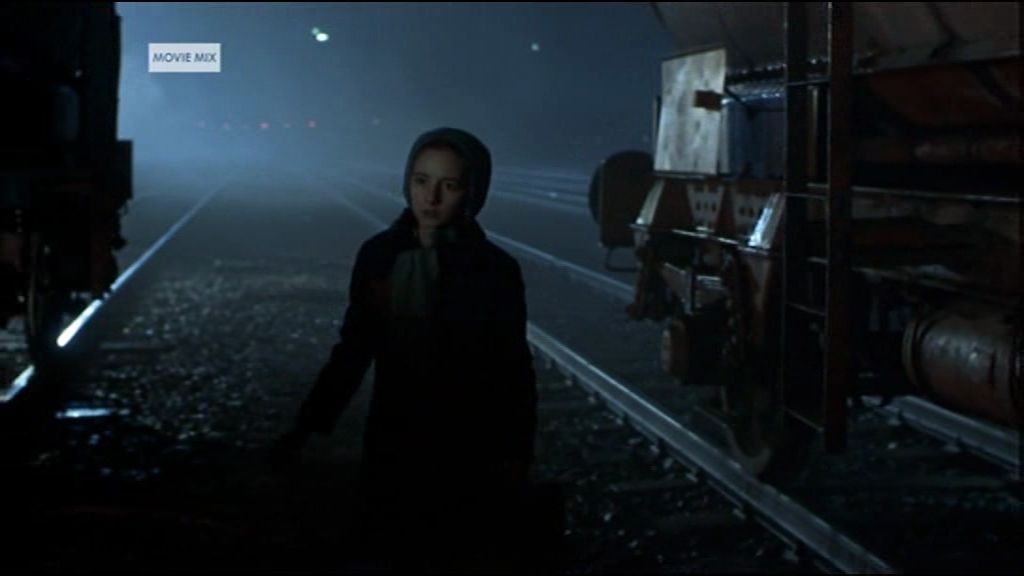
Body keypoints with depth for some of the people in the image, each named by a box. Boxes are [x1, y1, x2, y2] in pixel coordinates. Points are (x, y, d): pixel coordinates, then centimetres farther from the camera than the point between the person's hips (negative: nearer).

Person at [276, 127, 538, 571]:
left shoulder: (494, 270, -13)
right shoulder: (377, 255, -5)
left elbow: (514, 372, -7)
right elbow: (354, 347, 4)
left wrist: (516, 456, -9)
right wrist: (309, 423, 2)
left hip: (470, 450, -3)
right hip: (393, 442, 3)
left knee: (462, 557, 9)